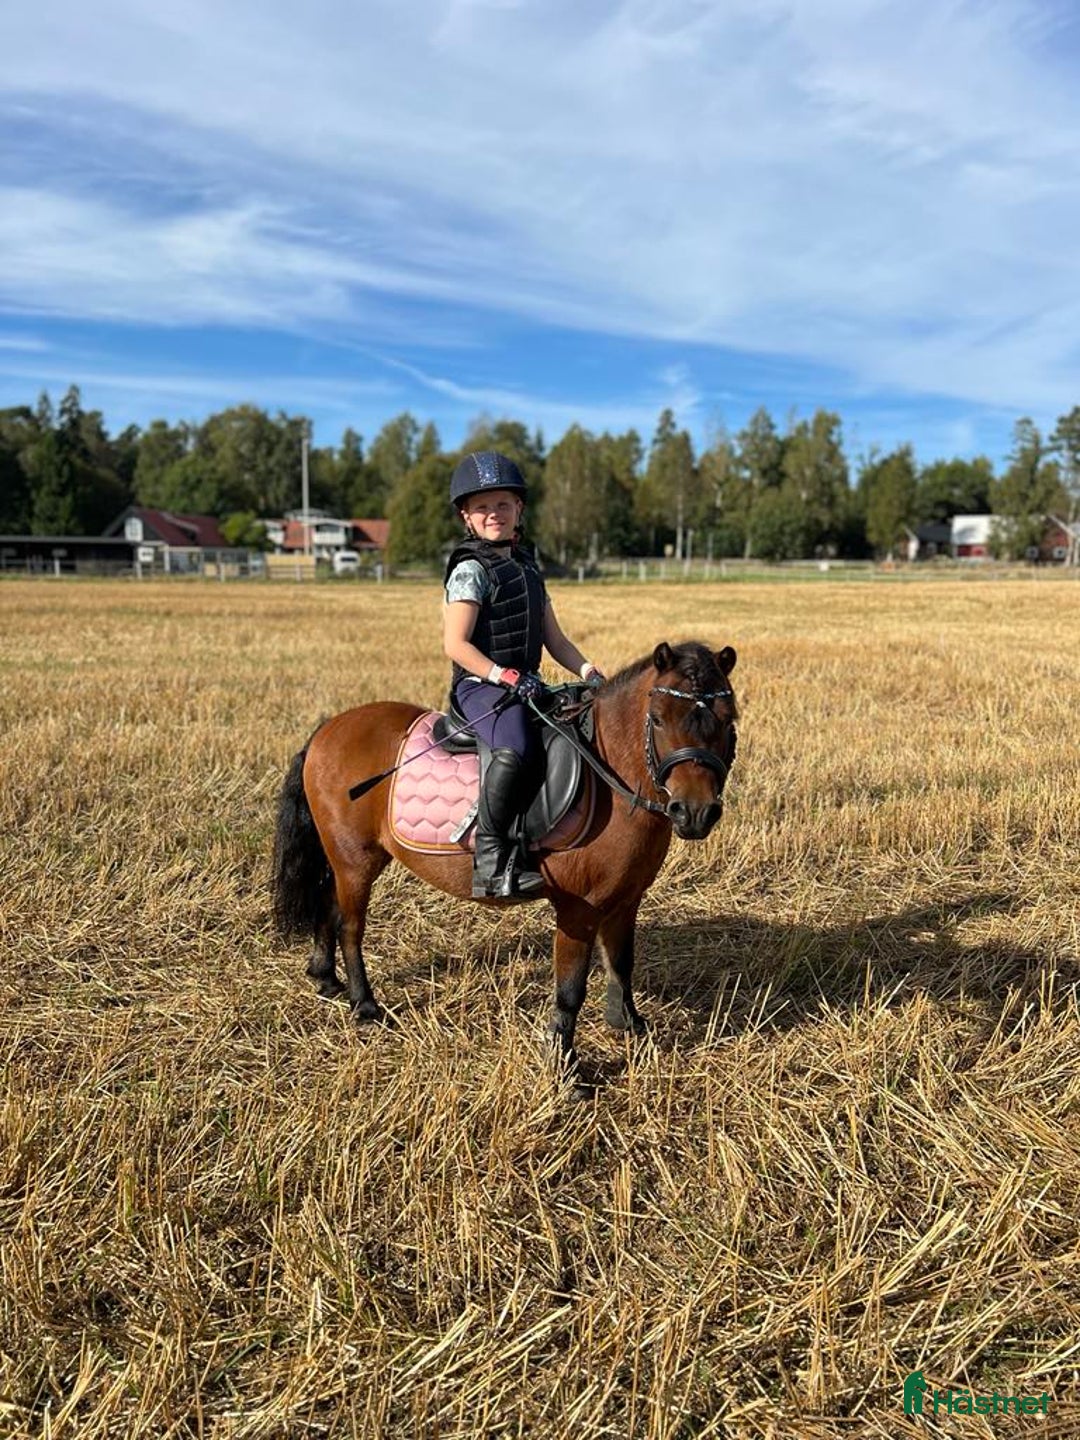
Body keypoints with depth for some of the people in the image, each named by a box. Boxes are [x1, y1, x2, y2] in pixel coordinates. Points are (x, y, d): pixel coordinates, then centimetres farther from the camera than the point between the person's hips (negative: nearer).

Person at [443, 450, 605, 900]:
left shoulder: (527, 565, 18)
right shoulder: (470, 570, -6)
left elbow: (553, 639, 17)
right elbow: (455, 644, -15)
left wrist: (587, 670, 0)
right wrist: (505, 676, -23)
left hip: (526, 685, 8)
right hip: (481, 686, -8)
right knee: (515, 748, -36)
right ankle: (491, 860, -27)